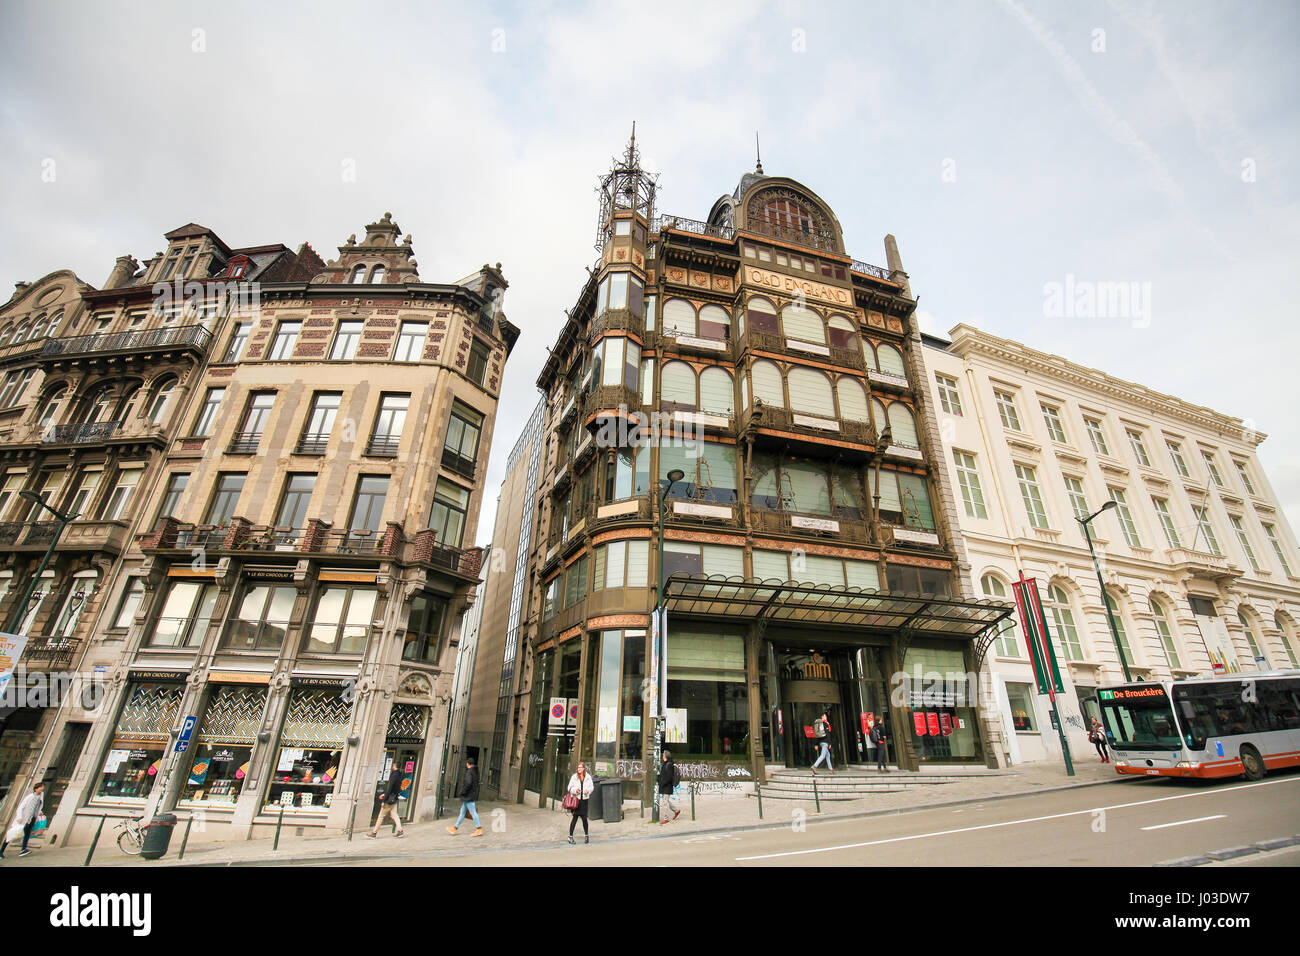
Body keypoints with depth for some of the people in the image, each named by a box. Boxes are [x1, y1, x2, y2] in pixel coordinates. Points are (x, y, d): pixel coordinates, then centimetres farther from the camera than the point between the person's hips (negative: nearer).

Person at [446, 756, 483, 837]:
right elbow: (476, 784, 16)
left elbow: (468, 783, -26)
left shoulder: (469, 772, -16)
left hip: (468, 796, -10)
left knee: (473, 812, -6)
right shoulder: (475, 771, 12)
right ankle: (454, 829, 24)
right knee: (462, 812, 16)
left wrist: (461, 792, -16)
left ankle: (479, 830, -4)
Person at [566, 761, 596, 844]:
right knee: (575, 817, -2)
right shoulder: (574, 777, -4)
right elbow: (569, 788, 0)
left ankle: (586, 835, 26)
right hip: (576, 799, -2)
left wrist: (588, 790, -11)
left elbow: (592, 787, 10)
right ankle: (570, 836, 10)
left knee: (584, 818, 6)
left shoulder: (588, 777, 1)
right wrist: (575, 790, -18)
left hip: (584, 799, 2)